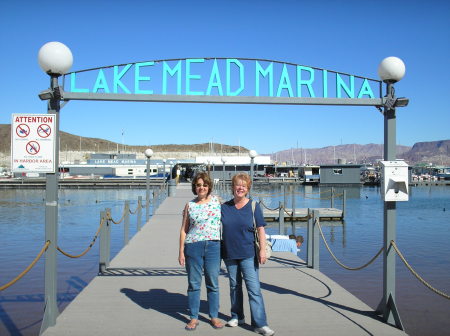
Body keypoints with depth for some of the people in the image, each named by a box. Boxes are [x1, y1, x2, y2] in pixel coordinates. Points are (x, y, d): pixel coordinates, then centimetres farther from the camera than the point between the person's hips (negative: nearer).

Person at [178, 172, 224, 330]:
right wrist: (181, 251, 3)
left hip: (213, 246, 0)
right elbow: (184, 229, 7)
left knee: (213, 283, 7)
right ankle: (193, 318, 18)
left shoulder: (217, 200, 6)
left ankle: (214, 316, 22)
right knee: (193, 284, 6)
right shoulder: (190, 205, 5)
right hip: (193, 246, 0)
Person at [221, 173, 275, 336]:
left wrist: (262, 250, -11)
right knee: (234, 286, 16)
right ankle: (237, 316, 32)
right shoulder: (224, 207, 4)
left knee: (254, 288, -6)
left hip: (248, 254, -3)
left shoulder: (254, 206, -2)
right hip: (229, 254, 3)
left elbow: (261, 229, -3)